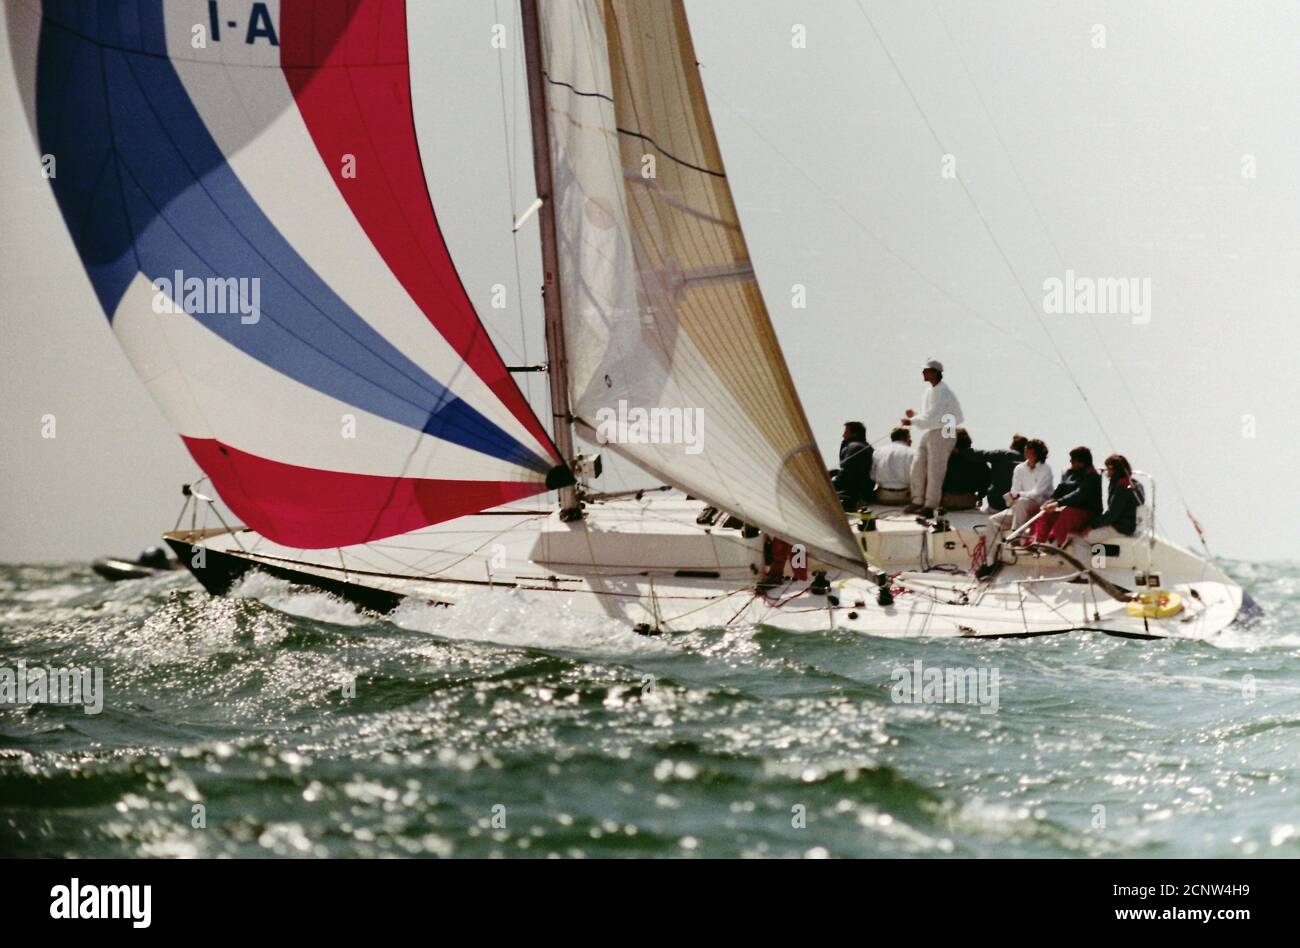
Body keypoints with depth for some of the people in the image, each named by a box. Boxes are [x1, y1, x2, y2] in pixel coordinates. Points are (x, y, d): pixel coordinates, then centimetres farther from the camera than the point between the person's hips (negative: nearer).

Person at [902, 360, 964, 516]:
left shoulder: (943, 392, -17)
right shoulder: (930, 390, 13)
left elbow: (932, 417, -22)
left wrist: (912, 421, -18)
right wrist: (915, 416, 5)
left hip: (943, 433, -9)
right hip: (931, 432, 9)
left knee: (934, 470, -7)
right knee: (918, 465, 6)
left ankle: (930, 505, -3)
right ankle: (918, 501, 14)